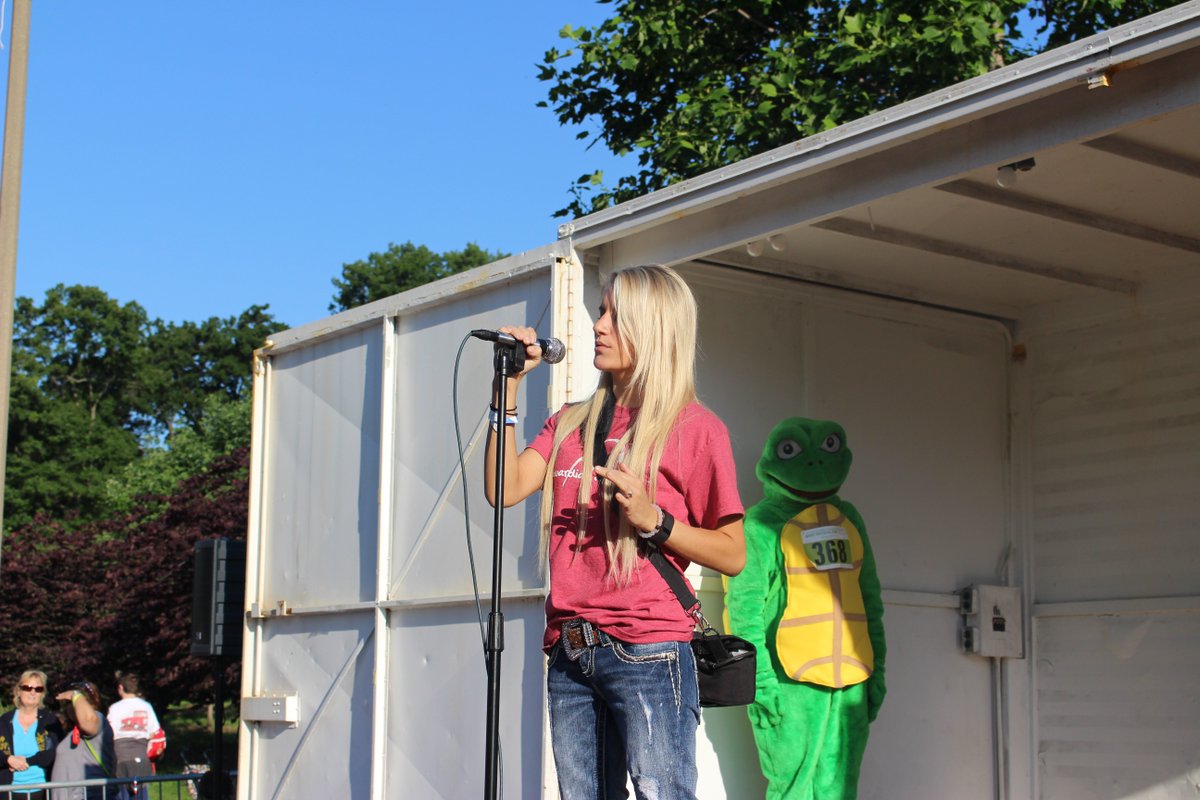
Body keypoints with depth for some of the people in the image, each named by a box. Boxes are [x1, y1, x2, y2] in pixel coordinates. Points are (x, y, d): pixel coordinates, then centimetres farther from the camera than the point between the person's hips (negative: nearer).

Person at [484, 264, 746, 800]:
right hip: (569, 653, 6)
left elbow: (732, 556, -2)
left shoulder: (695, 428, -1)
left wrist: (653, 521, -16)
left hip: (647, 654, -6)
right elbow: (506, 489, 2)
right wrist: (508, 386, 1)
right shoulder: (572, 421, 17)